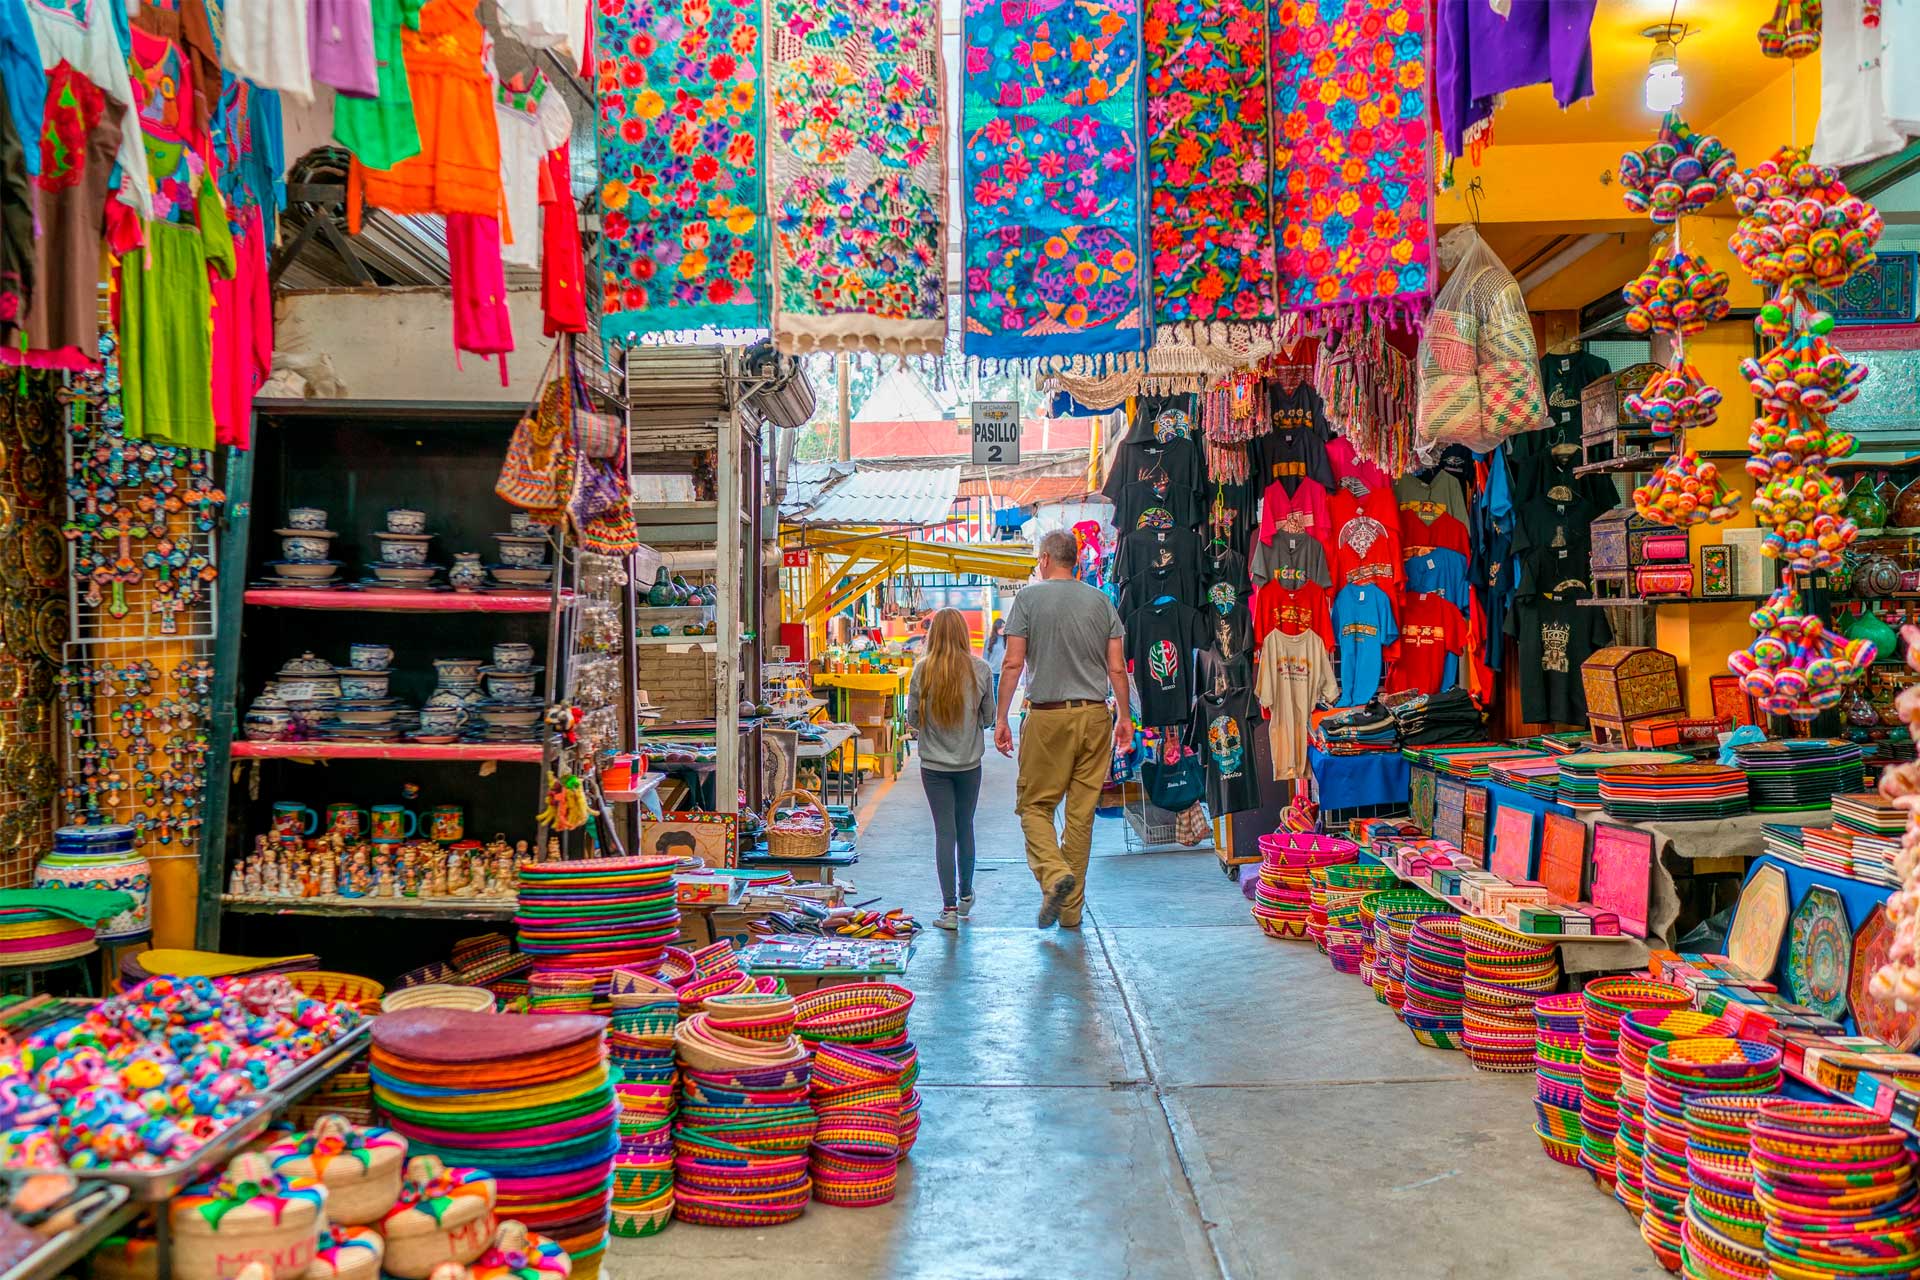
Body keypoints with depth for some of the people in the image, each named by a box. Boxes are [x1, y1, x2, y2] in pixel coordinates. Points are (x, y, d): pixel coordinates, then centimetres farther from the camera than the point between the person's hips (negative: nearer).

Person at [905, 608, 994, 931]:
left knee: (945, 832, 3)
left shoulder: (922, 670, -9)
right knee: (965, 829, 17)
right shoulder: (979, 669, -7)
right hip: (970, 762, 1)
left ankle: (949, 908, 1)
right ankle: (965, 896, 32)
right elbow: (988, 718, 3)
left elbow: (913, 719, -2)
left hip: (934, 765, -1)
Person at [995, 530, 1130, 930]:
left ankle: (1054, 873, -18)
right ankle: (1072, 908, 12)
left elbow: (1012, 664, -6)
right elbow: (1117, 668, 6)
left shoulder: (1029, 597, -1)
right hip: (1095, 716, 3)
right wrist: (1125, 717, 16)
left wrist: (1001, 719, -1)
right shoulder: (1101, 601, 8)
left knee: (1034, 805, 7)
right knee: (1082, 812, 7)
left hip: (1048, 716, -3)